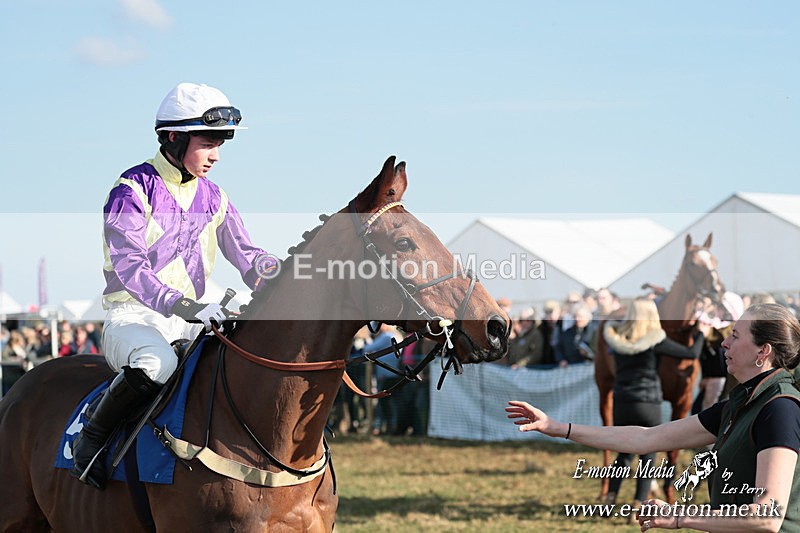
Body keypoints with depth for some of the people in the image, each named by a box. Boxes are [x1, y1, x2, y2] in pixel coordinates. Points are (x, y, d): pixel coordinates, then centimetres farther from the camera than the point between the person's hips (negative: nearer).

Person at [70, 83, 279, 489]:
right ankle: (91, 435, -16)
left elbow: (245, 254, 8)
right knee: (156, 362, -38)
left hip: (189, 319, 6)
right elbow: (129, 267, -21)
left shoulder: (212, 197, 12)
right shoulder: (133, 191, -9)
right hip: (132, 316, -6)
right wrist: (180, 304, -37)